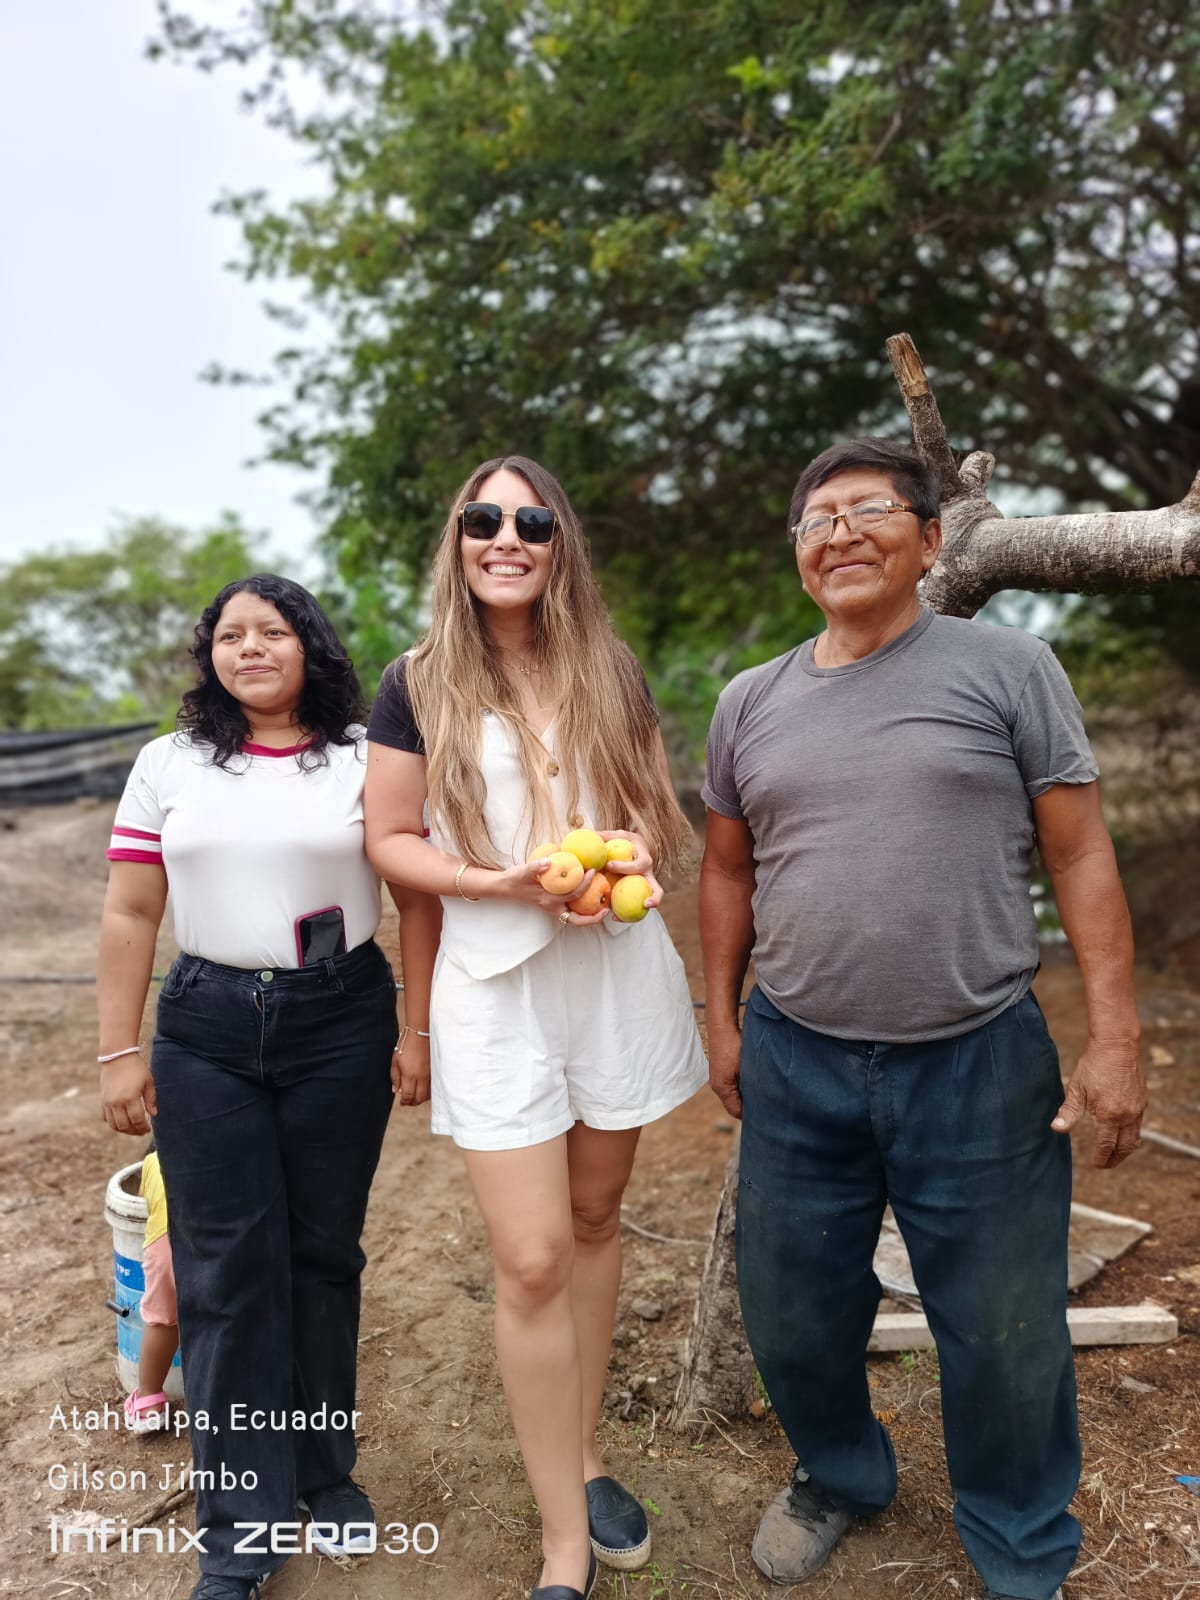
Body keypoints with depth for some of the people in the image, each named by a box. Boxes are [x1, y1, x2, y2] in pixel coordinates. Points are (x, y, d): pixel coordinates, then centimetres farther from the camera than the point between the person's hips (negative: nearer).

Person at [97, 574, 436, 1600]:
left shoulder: (368, 758, 0)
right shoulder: (169, 765, 6)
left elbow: (417, 898, 0)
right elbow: (131, 914, 7)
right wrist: (118, 1052, 3)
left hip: (342, 1026, -1)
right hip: (207, 1034, 1)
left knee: (324, 1253, 9)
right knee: (227, 1268, 4)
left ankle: (324, 1471, 31)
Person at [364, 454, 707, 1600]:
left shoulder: (609, 675, 6)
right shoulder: (419, 686, -1)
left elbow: (659, 808, 14)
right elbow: (390, 839, -2)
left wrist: (638, 851, -9)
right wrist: (506, 882, -17)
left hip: (619, 971, 3)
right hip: (496, 984, -3)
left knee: (595, 1217, 15)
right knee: (531, 1260, -3)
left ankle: (584, 1456, 37)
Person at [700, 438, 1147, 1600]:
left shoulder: (1008, 668, -4)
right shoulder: (750, 702, 5)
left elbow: (1080, 858, -4)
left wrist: (1114, 1038, -8)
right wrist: (721, 1021, 10)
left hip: (979, 1064, -2)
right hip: (794, 1065, 3)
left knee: (1005, 1333, 14)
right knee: (789, 1308, 18)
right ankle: (839, 1474, 49)